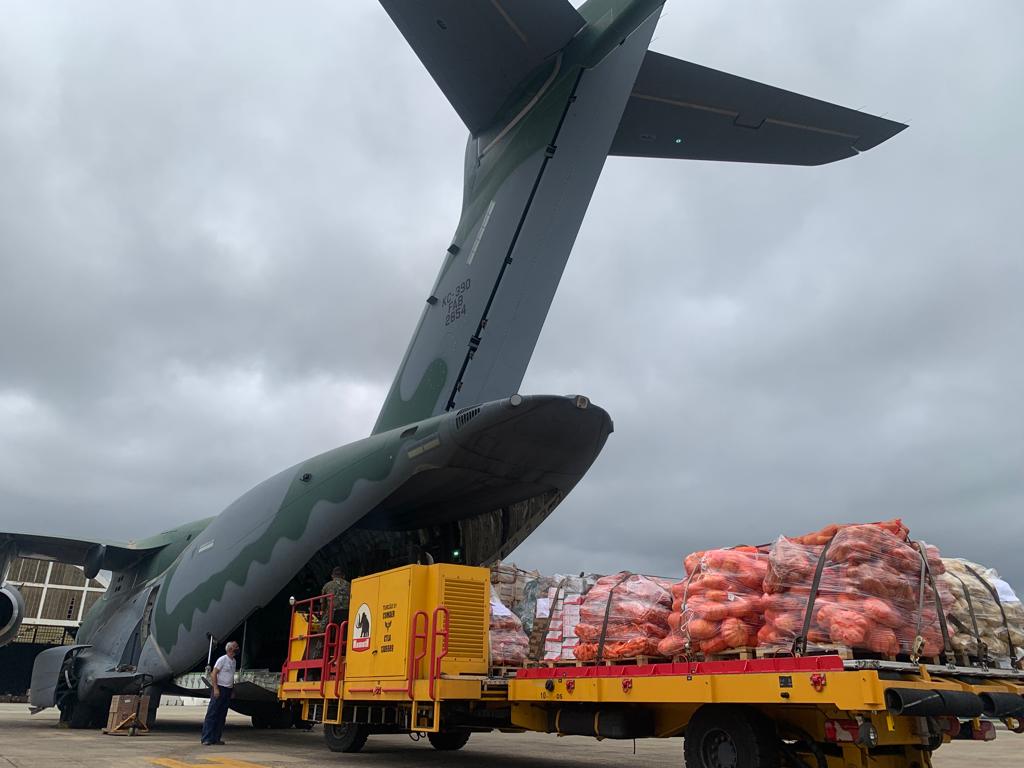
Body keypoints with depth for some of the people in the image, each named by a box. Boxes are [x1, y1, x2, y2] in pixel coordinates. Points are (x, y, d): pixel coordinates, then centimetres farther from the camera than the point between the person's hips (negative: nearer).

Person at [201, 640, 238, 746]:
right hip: (219, 688, -8)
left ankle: (216, 738, 11)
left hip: (228, 690, 8)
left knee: (222, 715, 7)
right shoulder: (222, 659, -9)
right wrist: (215, 688, -19)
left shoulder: (233, 661, 15)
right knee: (212, 714, -7)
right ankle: (206, 739, -6)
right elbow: (214, 674, -13)